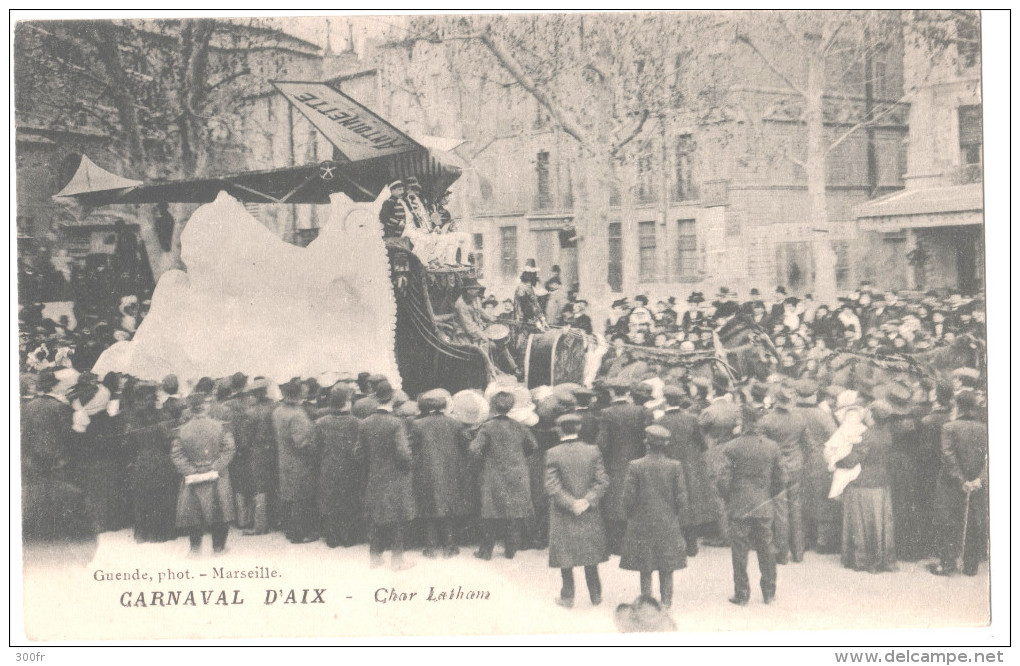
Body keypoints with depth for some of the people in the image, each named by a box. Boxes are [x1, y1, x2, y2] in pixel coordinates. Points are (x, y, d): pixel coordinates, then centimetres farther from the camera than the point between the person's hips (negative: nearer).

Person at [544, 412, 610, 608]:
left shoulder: (553, 454, -12)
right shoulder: (592, 451, -5)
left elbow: (552, 486, -16)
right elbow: (602, 481, -8)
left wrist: (571, 503, -13)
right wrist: (587, 501, -12)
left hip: (563, 515, -2)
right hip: (589, 515, 3)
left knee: (565, 555, 9)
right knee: (590, 554, 16)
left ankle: (568, 596, 14)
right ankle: (595, 595, 23)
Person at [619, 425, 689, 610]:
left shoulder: (635, 466, -10)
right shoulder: (674, 466, -7)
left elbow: (629, 497, -8)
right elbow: (681, 497, -4)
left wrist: (630, 518, 9)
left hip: (642, 525, -1)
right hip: (668, 525, 1)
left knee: (645, 569, 7)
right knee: (667, 569, 10)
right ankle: (666, 602, 11)